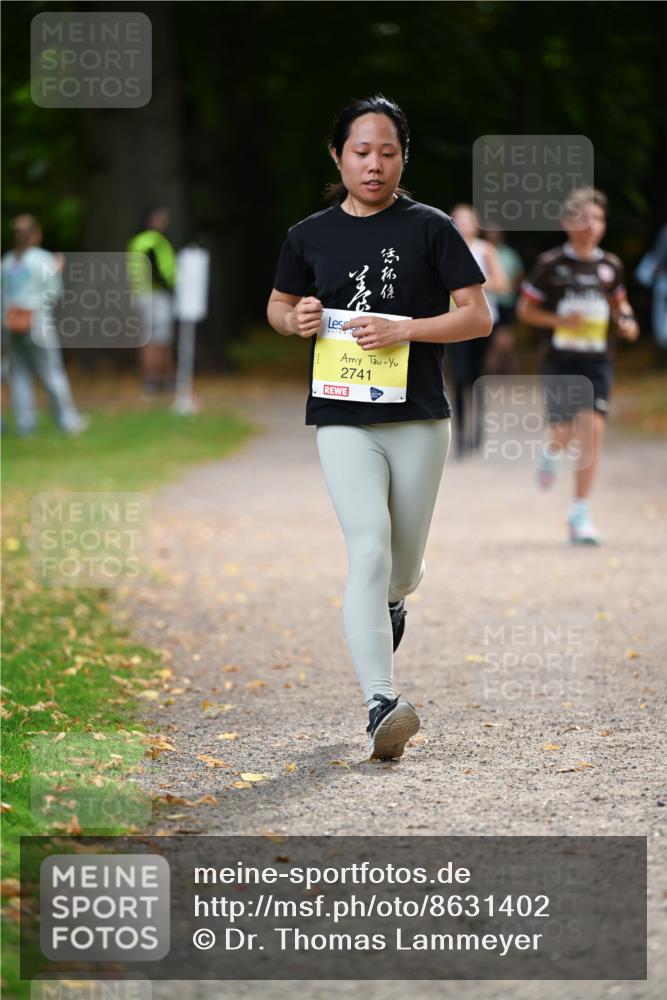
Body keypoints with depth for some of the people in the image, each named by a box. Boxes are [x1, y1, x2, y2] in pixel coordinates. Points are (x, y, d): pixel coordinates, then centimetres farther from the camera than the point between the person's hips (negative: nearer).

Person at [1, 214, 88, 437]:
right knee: (52, 374, 1)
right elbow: (53, 293, -3)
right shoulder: (43, 260, -6)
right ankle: (68, 421, 5)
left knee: (19, 375, 7)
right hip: (37, 322, -4)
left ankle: (24, 423, 4)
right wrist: (57, 271, 10)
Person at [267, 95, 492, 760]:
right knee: (369, 549, -19)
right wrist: (296, 320, -3)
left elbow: (478, 315, 0)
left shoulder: (429, 228, 0)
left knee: (404, 564, 12)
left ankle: (387, 605, 51)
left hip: (418, 417, 1)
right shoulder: (311, 236, 6)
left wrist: (405, 329, -15)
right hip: (342, 419, -1)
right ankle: (380, 704, -26)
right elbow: (277, 306, 21)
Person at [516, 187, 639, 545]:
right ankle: (551, 453, 38)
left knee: (593, 428, -11)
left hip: (597, 360, 2)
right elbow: (525, 309, 2)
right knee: (565, 431, -4)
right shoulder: (550, 264, -3)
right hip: (562, 358, -2)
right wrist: (559, 320, -14)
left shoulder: (610, 265, 6)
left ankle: (580, 515, -5)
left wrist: (627, 320, 2)